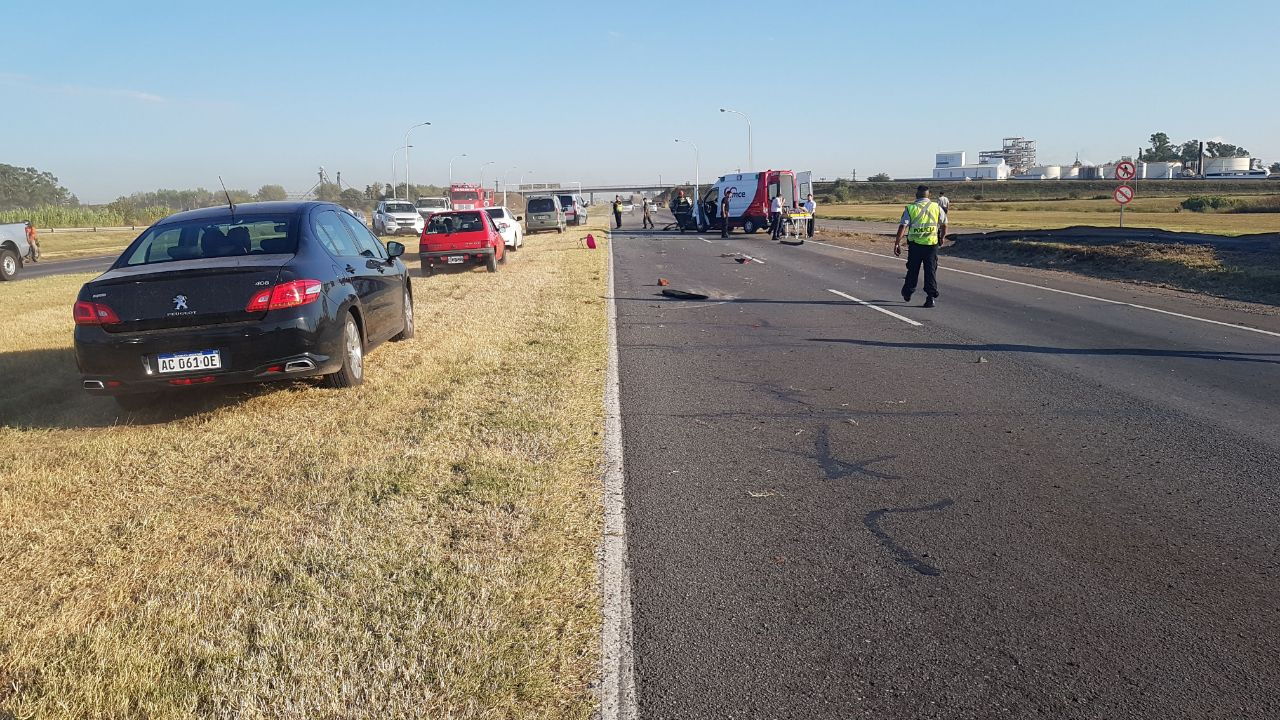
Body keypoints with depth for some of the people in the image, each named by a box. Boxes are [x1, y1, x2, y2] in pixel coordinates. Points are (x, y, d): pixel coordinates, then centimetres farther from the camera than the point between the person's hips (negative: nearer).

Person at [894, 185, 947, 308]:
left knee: (912, 270, 14)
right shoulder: (936, 207, 4)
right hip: (931, 243, 0)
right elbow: (944, 225, 12)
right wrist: (942, 237, 30)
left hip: (915, 244, 0)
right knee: (931, 271, 4)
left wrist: (897, 243, -8)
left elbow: (902, 226, -9)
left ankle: (907, 294, 29)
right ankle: (931, 297, -2)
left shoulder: (910, 208, -1)